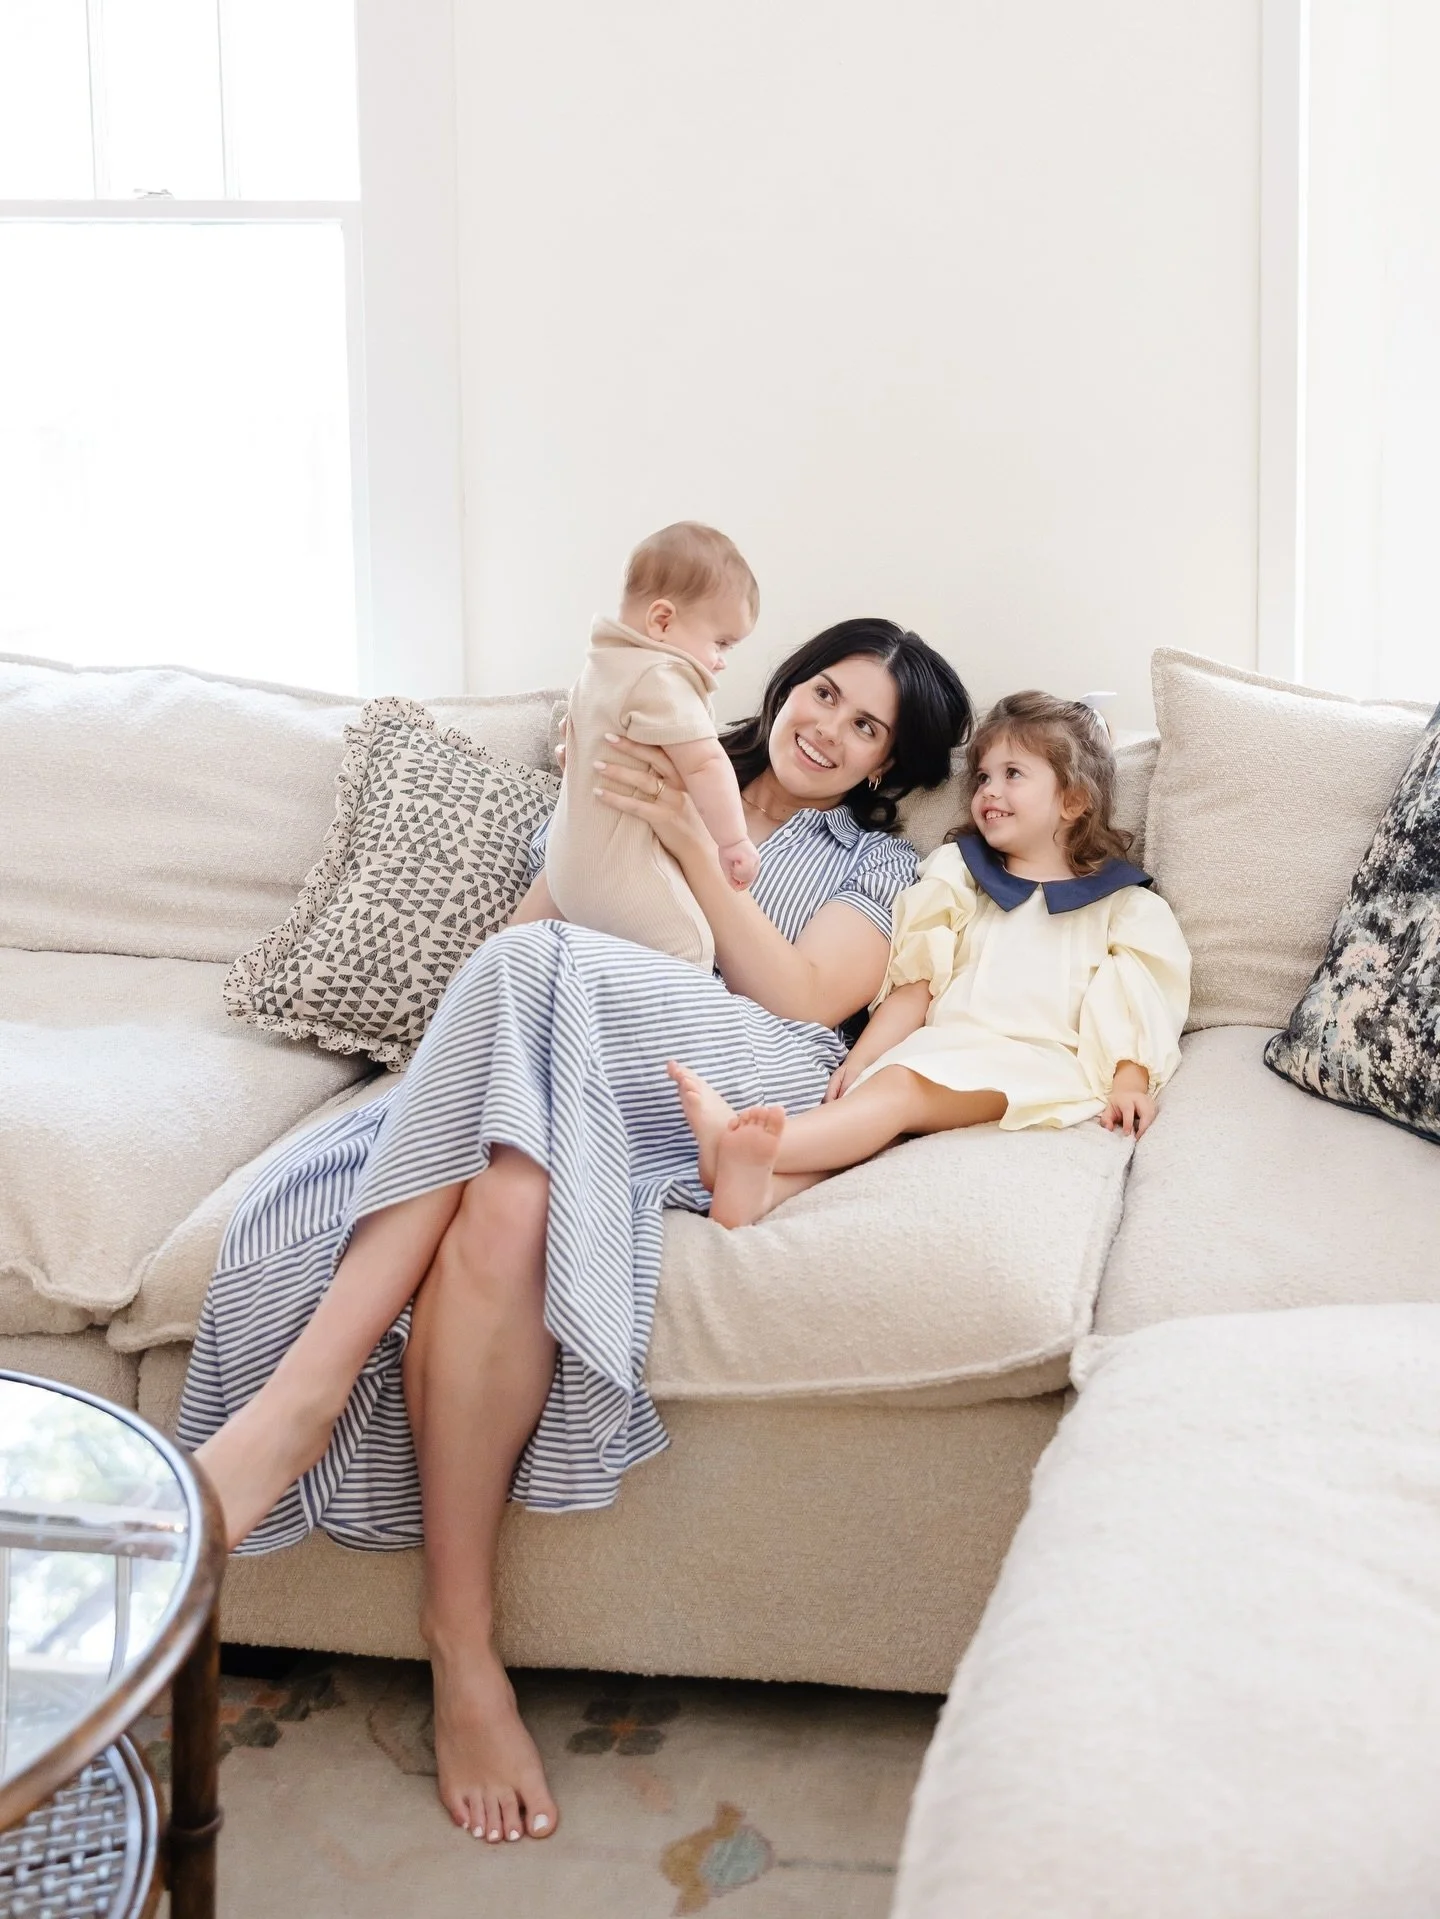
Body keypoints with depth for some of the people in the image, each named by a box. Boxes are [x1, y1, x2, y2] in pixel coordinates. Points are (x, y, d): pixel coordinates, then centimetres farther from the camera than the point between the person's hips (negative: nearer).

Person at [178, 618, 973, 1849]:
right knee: (501, 1206, -37)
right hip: (559, 1089, 3)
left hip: (747, 1092, -3)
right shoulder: (645, 788, 33)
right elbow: (525, 934, 22)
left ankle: (311, 1385, -32)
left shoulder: (878, 866, 24)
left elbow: (802, 1001, 3)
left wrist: (695, 845, -3)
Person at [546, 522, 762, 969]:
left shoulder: (601, 668, 15)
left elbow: (572, 730, 34)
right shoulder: (661, 680, -19)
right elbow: (704, 765, -23)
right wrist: (734, 841, -15)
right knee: (688, 951, -14)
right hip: (624, 875, -10)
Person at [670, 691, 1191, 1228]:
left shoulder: (1123, 907, 18)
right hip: (944, 1045, 5)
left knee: (902, 1084, -33)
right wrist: (860, 1059, 2)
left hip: (1033, 1062, -4)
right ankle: (757, 1190, -58)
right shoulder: (960, 882, 27)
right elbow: (916, 985, 16)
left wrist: (1129, 1083, -12)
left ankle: (746, 1147, -58)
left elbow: (1134, 1004, 7)